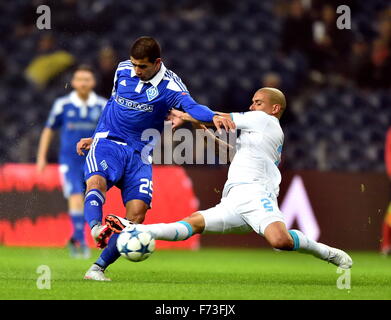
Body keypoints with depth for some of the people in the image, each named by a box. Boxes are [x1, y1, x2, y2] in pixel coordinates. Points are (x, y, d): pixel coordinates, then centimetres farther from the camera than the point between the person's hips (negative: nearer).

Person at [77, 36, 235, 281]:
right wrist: (95, 137, 27)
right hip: (108, 142, 1)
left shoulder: (169, 84, -8)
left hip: (139, 154, -1)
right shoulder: (122, 70, 5)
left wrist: (213, 116, -49)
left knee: (137, 212, -13)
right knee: (96, 181, -31)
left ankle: (98, 267, -8)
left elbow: (191, 106, -27)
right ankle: (96, 228, -55)